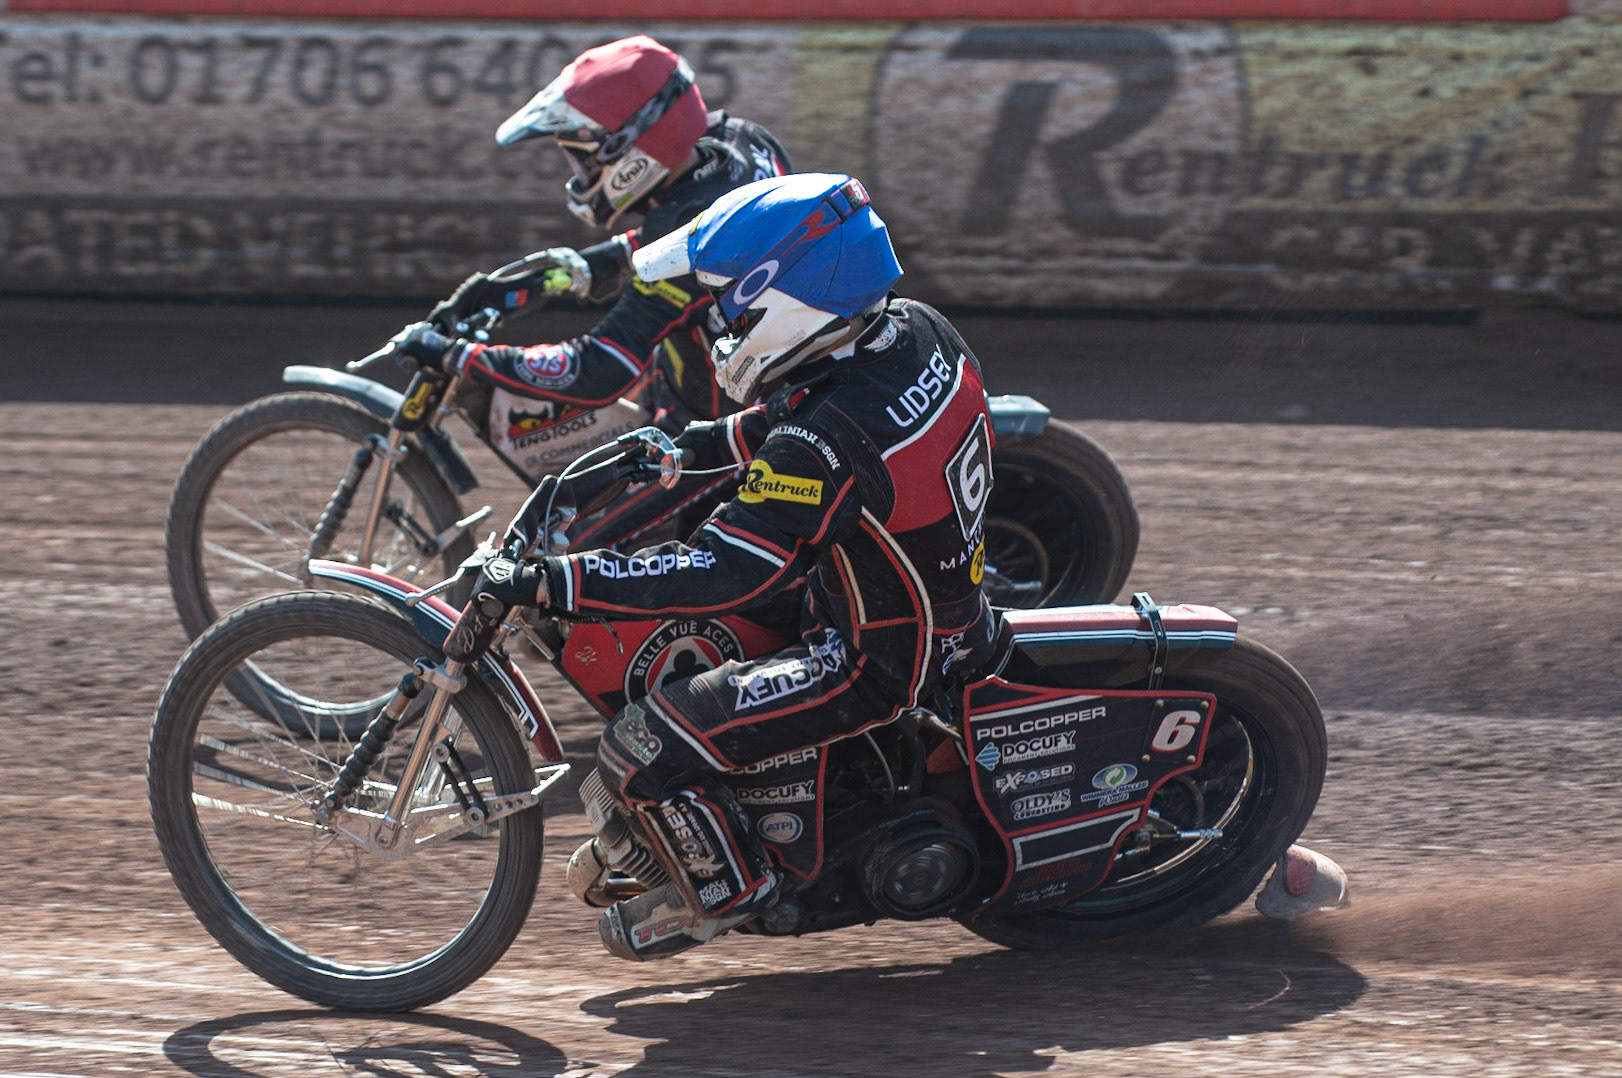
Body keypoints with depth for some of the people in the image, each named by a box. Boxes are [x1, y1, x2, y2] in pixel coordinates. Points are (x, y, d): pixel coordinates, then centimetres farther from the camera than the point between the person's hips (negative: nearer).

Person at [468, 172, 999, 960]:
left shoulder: (823, 447, -33)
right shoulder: (921, 335, -7)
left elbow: (723, 575, -34)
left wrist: (548, 584, -31)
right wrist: (693, 444, 10)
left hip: (878, 664, -10)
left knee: (639, 750, -11)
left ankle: (725, 886, 15)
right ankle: (663, 825, 36)